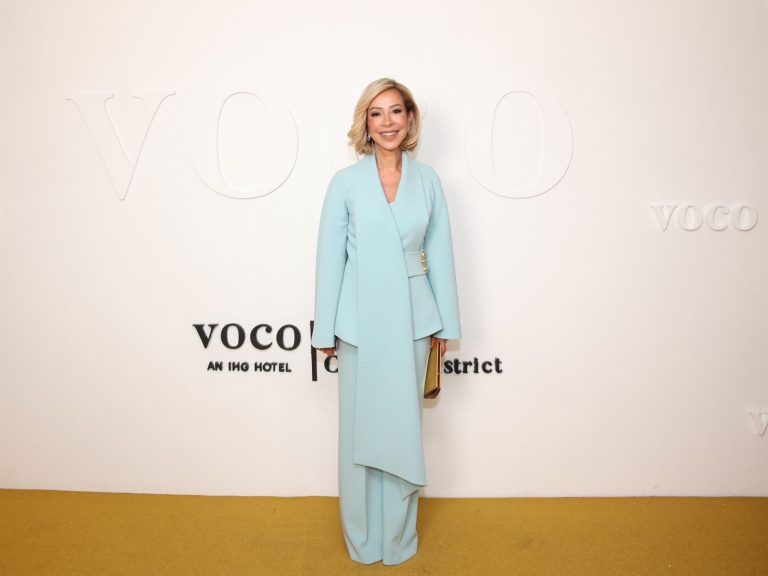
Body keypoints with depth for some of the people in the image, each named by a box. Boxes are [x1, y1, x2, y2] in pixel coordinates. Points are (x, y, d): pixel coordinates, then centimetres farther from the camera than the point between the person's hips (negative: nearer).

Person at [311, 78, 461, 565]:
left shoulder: (427, 180, 3)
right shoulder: (346, 182, -2)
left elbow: (439, 252, 5)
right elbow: (330, 257, -2)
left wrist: (444, 322, 6)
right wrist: (325, 329, -2)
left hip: (411, 318, 1)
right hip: (360, 319, -1)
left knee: (403, 425, 12)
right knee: (361, 425, 10)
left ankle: (399, 535, 31)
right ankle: (363, 537, 30)